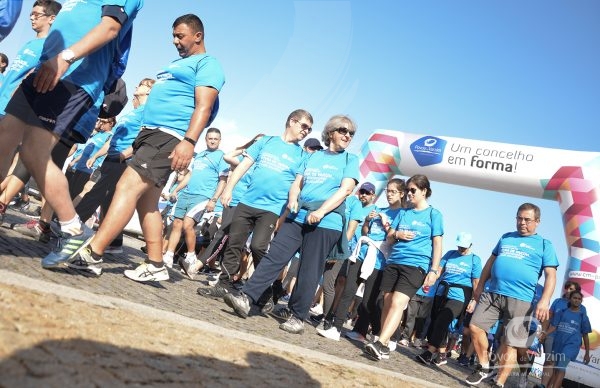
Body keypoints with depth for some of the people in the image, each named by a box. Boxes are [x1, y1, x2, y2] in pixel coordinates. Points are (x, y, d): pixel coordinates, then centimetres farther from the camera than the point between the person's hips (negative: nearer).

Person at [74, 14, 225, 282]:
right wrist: (136, 143, 27)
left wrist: (189, 141, -27)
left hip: (169, 137, -10)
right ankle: (155, 265, 10)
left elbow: (203, 107, -14)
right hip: (149, 133, 10)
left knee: (128, 187, -20)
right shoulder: (176, 64, 28)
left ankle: (91, 253, -22)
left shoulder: (207, 65, 0)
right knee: (146, 202, 6)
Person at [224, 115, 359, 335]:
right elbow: (297, 183, 16)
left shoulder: (350, 160, 7)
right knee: (274, 257, -6)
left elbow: (346, 189, -7)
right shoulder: (313, 157, 19)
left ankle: (297, 317, 9)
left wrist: (320, 212, -18)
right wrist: (292, 200, -7)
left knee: (309, 271, -1)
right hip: (297, 217, 4)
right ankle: (246, 298, -6)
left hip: (326, 223, -4)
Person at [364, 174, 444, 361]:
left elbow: (437, 244, 1)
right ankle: (384, 345, 9)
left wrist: (434, 270, -7)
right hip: (393, 262, 5)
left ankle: (380, 344, -23)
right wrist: (397, 235, -6)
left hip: (416, 265, -5)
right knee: (387, 303, 2)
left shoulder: (434, 214, 3)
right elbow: (389, 238, 17)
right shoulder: (403, 212, 16)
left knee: (397, 303, -18)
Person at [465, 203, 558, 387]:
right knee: (475, 327, -2)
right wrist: (480, 286, 17)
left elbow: (551, 275, 0)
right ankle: (484, 367, 18)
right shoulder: (505, 237, 19)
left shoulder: (544, 244, 7)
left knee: (510, 344, -1)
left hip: (520, 300, -4)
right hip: (492, 293, 4)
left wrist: (544, 301, -13)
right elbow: (491, 262, 23)